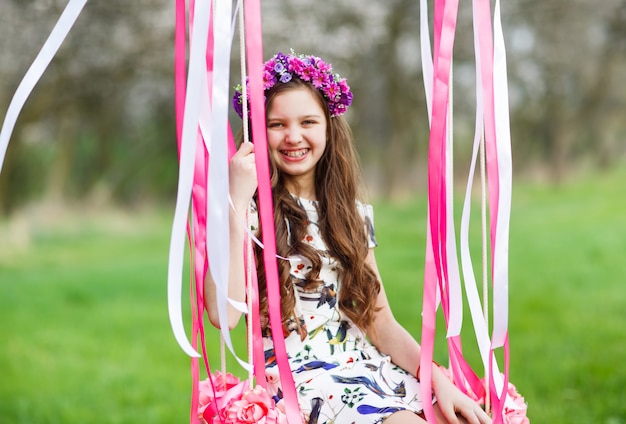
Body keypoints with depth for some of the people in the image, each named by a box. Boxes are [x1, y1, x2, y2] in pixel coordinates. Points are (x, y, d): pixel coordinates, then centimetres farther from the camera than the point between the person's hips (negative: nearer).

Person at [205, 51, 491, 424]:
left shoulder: (353, 214, 13)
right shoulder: (250, 212, -3)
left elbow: (381, 323, 11)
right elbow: (224, 314, -19)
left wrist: (438, 379, -5)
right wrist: (238, 200, -19)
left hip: (369, 367, 5)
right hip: (301, 379, -5)